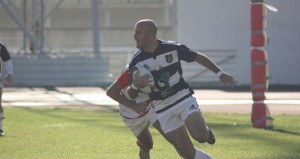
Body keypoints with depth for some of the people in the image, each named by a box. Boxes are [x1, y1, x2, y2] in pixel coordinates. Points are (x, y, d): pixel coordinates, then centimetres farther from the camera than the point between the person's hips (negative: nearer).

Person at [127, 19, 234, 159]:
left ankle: (206, 131, 11)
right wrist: (135, 85, -26)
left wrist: (220, 73, 1)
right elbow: (131, 95, -3)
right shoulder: (136, 62, -7)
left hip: (184, 99, -1)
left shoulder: (172, 48, -9)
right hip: (163, 110, 1)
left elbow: (199, 57, 6)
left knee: (200, 136, -24)